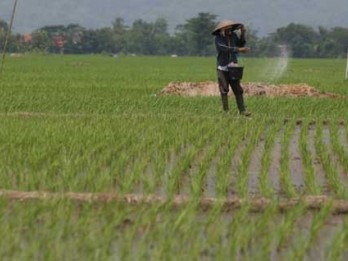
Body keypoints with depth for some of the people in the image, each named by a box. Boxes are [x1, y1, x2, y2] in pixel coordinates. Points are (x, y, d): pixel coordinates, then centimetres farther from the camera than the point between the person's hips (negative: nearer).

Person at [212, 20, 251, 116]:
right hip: (223, 68, -4)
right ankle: (226, 111, 2)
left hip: (233, 67, 4)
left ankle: (242, 110, 1)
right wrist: (238, 49, -31)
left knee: (238, 89, 2)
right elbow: (225, 48, -25)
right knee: (224, 90, -2)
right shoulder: (218, 39, -10)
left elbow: (241, 44, 13)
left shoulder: (233, 36, 6)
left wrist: (243, 34, -2)